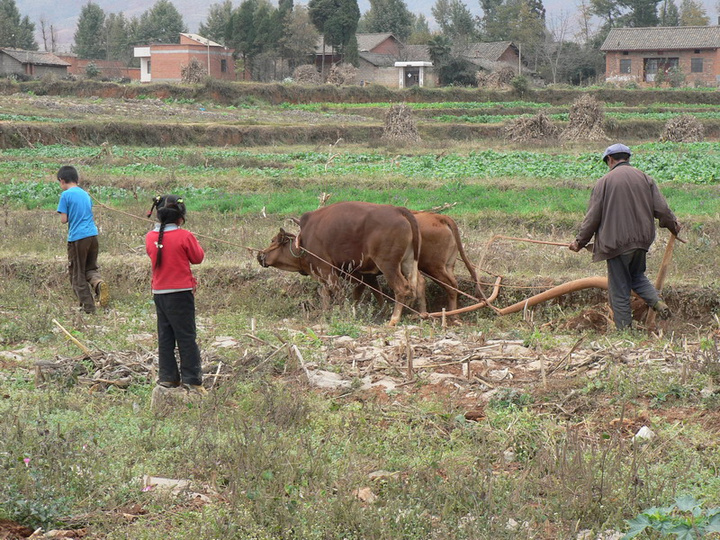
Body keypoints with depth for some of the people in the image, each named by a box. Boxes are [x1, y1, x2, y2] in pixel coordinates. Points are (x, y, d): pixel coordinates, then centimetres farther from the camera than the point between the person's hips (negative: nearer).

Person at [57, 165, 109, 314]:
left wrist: (70, 218, 11)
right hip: (93, 235, 6)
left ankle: (88, 306, 5)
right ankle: (98, 282, -16)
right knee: (90, 268, 18)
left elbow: (64, 219, -8)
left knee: (77, 274, 6)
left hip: (77, 237, -6)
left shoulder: (66, 195, -7)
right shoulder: (86, 194, 13)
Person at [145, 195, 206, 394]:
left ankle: (168, 377, 16)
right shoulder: (184, 237, -14)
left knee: (165, 336, 13)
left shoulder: (150, 237, 0)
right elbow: (198, 257, -3)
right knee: (186, 336, 1)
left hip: (159, 293, 5)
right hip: (181, 292, -5)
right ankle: (191, 379, 1)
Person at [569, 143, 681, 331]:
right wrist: (673, 225, 24)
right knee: (636, 275, 24)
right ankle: (657, 302, 0)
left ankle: (625, 329, 5)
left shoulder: (604, 182, -5)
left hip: (617, 242, -4)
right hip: (642, 239, 4)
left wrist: (580, 241, 8)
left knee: (619, 289, 4)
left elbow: (592, 217, -4)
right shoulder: (645, 178, 4)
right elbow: (661, 209, 4)